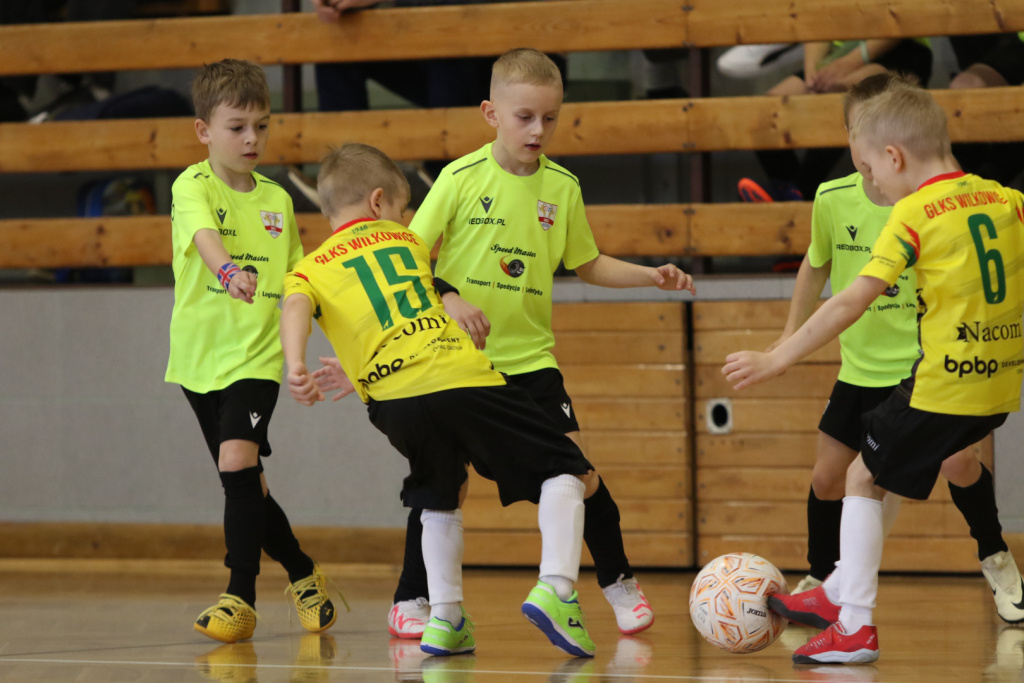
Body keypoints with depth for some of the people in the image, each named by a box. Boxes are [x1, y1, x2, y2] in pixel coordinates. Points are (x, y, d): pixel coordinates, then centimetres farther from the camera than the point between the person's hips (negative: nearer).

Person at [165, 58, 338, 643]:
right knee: (245, 483, 8)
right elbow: (205, 234, -28)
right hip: (200, 354, 0)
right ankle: (304, 574, 29)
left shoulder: (277, 199, 8)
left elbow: (295, 280, 19)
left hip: (257, 355, 0)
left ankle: (242, 596, -19)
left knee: (238, 459, -21)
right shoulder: (193, 186, -5)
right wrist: (229, 270, -47)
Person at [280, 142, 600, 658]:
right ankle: (555, 587, -13)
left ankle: (444, 617, 17)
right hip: (461, 376, -1)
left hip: (395, 399, 1)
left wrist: (295, 367, -18)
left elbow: (296, 308, -4)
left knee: (440, 500, 28)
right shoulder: (403, 238, 24)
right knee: (562, 471, 7)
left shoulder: (309, 270, 18)